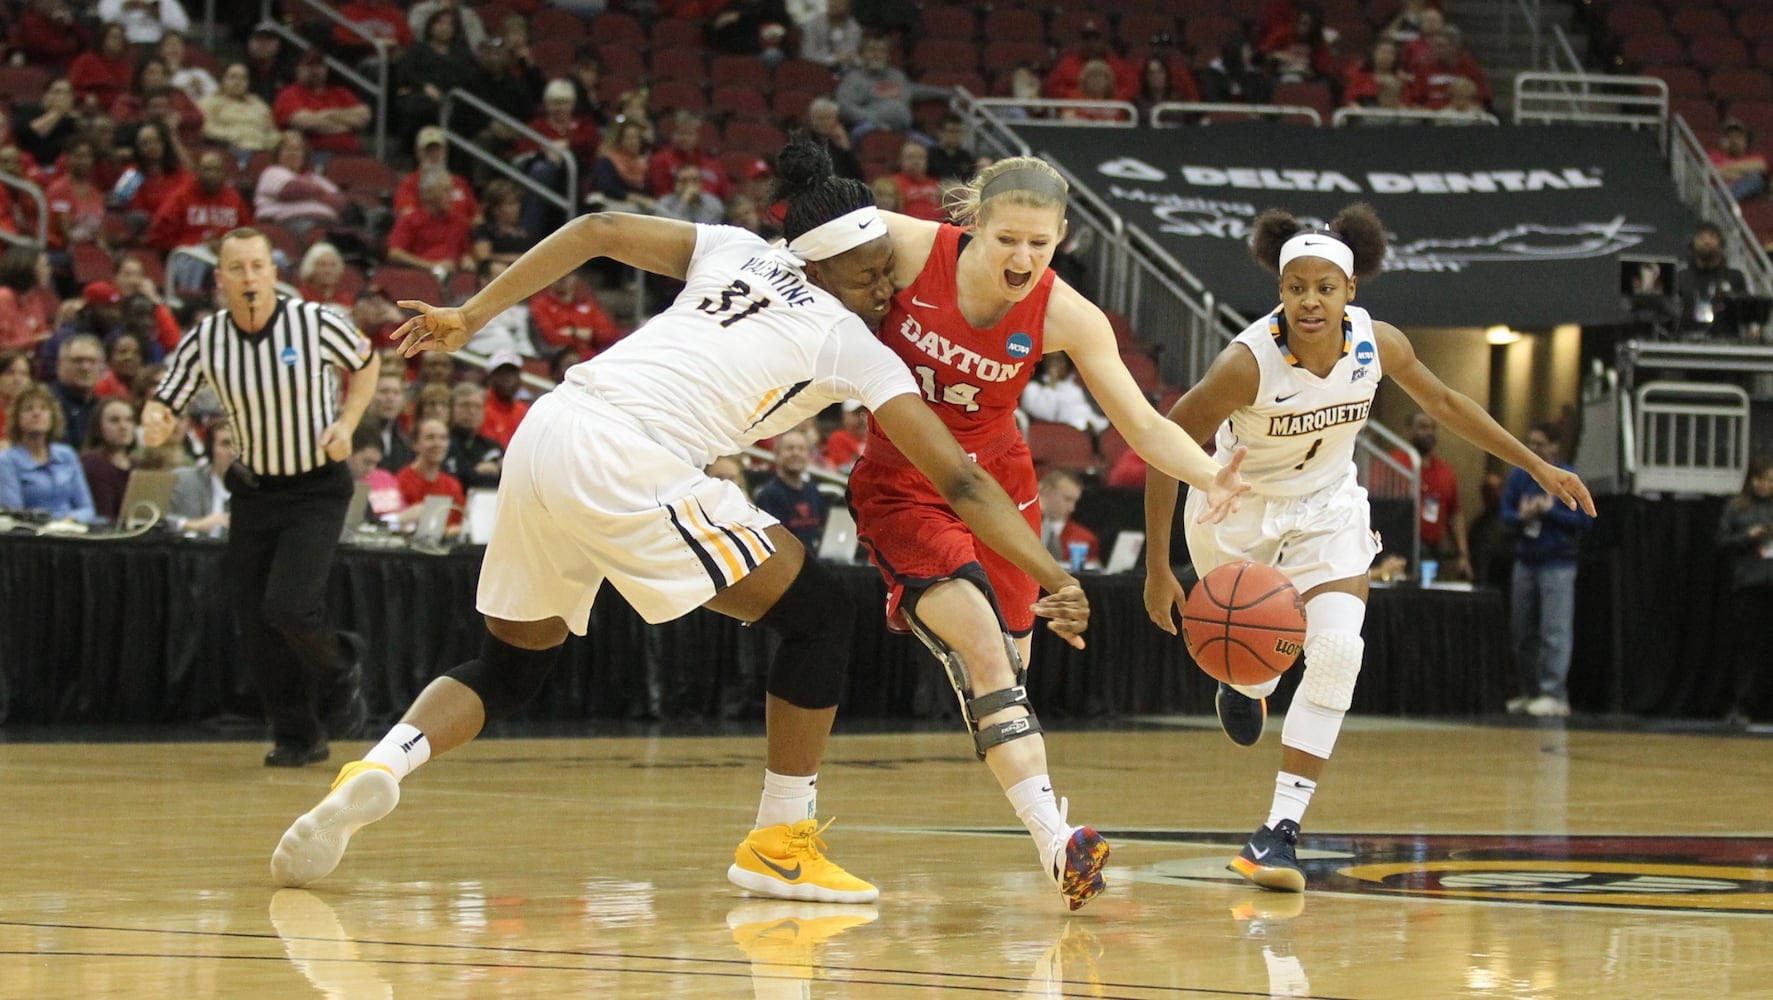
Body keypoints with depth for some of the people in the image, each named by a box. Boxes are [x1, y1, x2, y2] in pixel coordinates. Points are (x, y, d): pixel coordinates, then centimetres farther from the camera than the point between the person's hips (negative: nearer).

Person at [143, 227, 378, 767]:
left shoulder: (315, 323, -13)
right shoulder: (204, 341, -8)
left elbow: (365, 363, 5)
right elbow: (164, 402, -7)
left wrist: (346, 423, -9)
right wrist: (154, 423, -31)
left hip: (317, 488, -3)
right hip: (254, 492, 4)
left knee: (288, 605, -20)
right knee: (254, 623, 0)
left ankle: (338, 680, 12)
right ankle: (297, 737, 18)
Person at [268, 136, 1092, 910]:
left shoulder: (735, 252, 22)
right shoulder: (851, 345, 7)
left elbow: (597, 230, 15)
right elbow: (957, 480, 5)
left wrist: (469, 318, 19)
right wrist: (1053, 579, 6)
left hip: (546, 431, 7)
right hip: (629, 461, -7)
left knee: (508, 667, 22)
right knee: (819, 616, 7)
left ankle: (376, 769, -4)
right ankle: (780, 844, 10)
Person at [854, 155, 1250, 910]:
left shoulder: (1064, 317, -17)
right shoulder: (907, 248, -21)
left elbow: (1144, 426, -16)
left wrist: (1212, 477, -33)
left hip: (995, 485, 3)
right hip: (899, 486, -3)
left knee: (1006, 668, 7)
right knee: (979, 641, -22)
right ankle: (1054, 840, -32)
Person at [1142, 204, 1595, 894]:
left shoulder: (1378, 345, -20)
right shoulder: (1249, 362, -32)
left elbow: (1441, 402, 1)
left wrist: (1538, 467, 7)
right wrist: (1158, 569, -23)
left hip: (1326, 508, 2)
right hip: (1238, 508, -2)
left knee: (1337, 652, -18)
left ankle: (1280, 831, -16)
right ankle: (1244, 684, 51)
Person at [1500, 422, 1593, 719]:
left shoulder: (1567, 479, -5)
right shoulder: (1519, 476, 7)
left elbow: (1584, 519, -7)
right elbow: (1505, 512, 8)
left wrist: (1550, 511, -16)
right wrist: (1522, 517, -13)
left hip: (1557, 564, -5)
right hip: (1525, 561, 5)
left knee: (1555, 632, -10)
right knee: (1522, 631, 9)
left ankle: (1554, 695, -11)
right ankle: (1530, 692, 18)